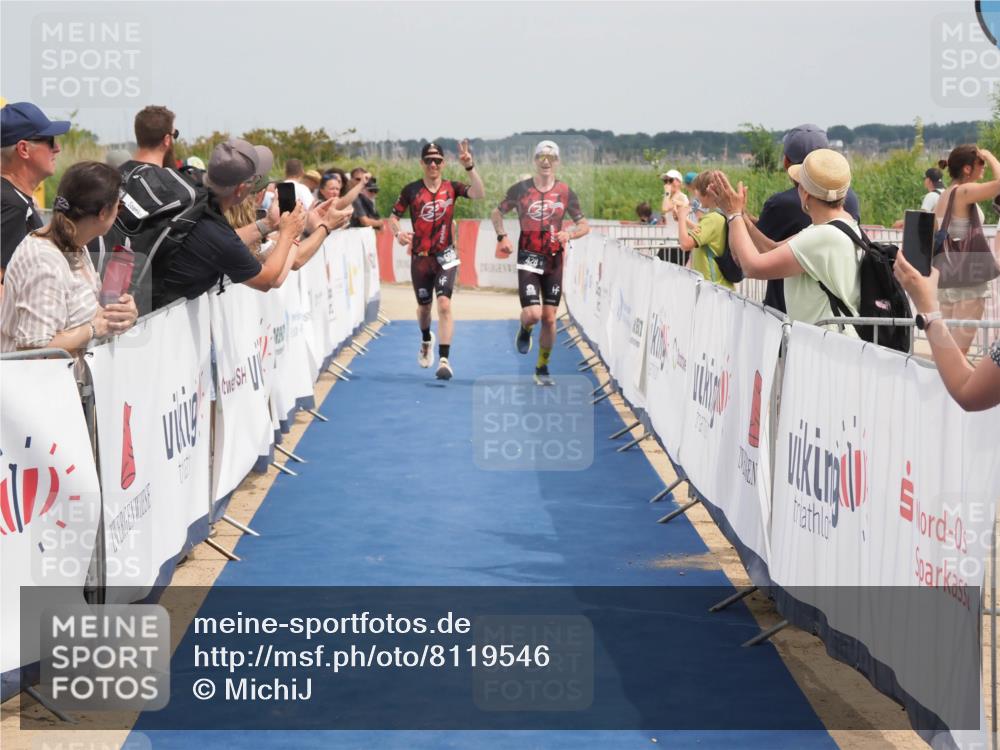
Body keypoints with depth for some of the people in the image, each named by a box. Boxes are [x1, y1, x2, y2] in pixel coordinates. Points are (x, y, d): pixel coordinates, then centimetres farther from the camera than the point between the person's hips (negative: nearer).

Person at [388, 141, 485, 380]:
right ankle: (426, 341, 48)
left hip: (445, 257, -1)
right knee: (424, 306, 15)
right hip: (420, 258, 1)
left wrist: (470, 167, -26)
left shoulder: (451, 188, -1)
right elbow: (393, 217, 1)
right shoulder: (411, 190, -1)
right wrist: (398, 234, -20)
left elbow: (479, 194, -17)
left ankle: (444, 360, -17)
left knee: (444, 304, -17)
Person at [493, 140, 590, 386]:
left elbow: (584, 225, 8)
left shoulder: (565, 193, 2)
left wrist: (569, 234, -12)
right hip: (528, 258, -2)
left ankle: (542, 368, 19)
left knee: (549, 318, 3)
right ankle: (525, 330, 22)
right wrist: (502, 237, -1)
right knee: (533, 313, -16)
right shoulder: (521, 189, -1)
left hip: (554, 260, 2)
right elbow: (497, 212, 13)